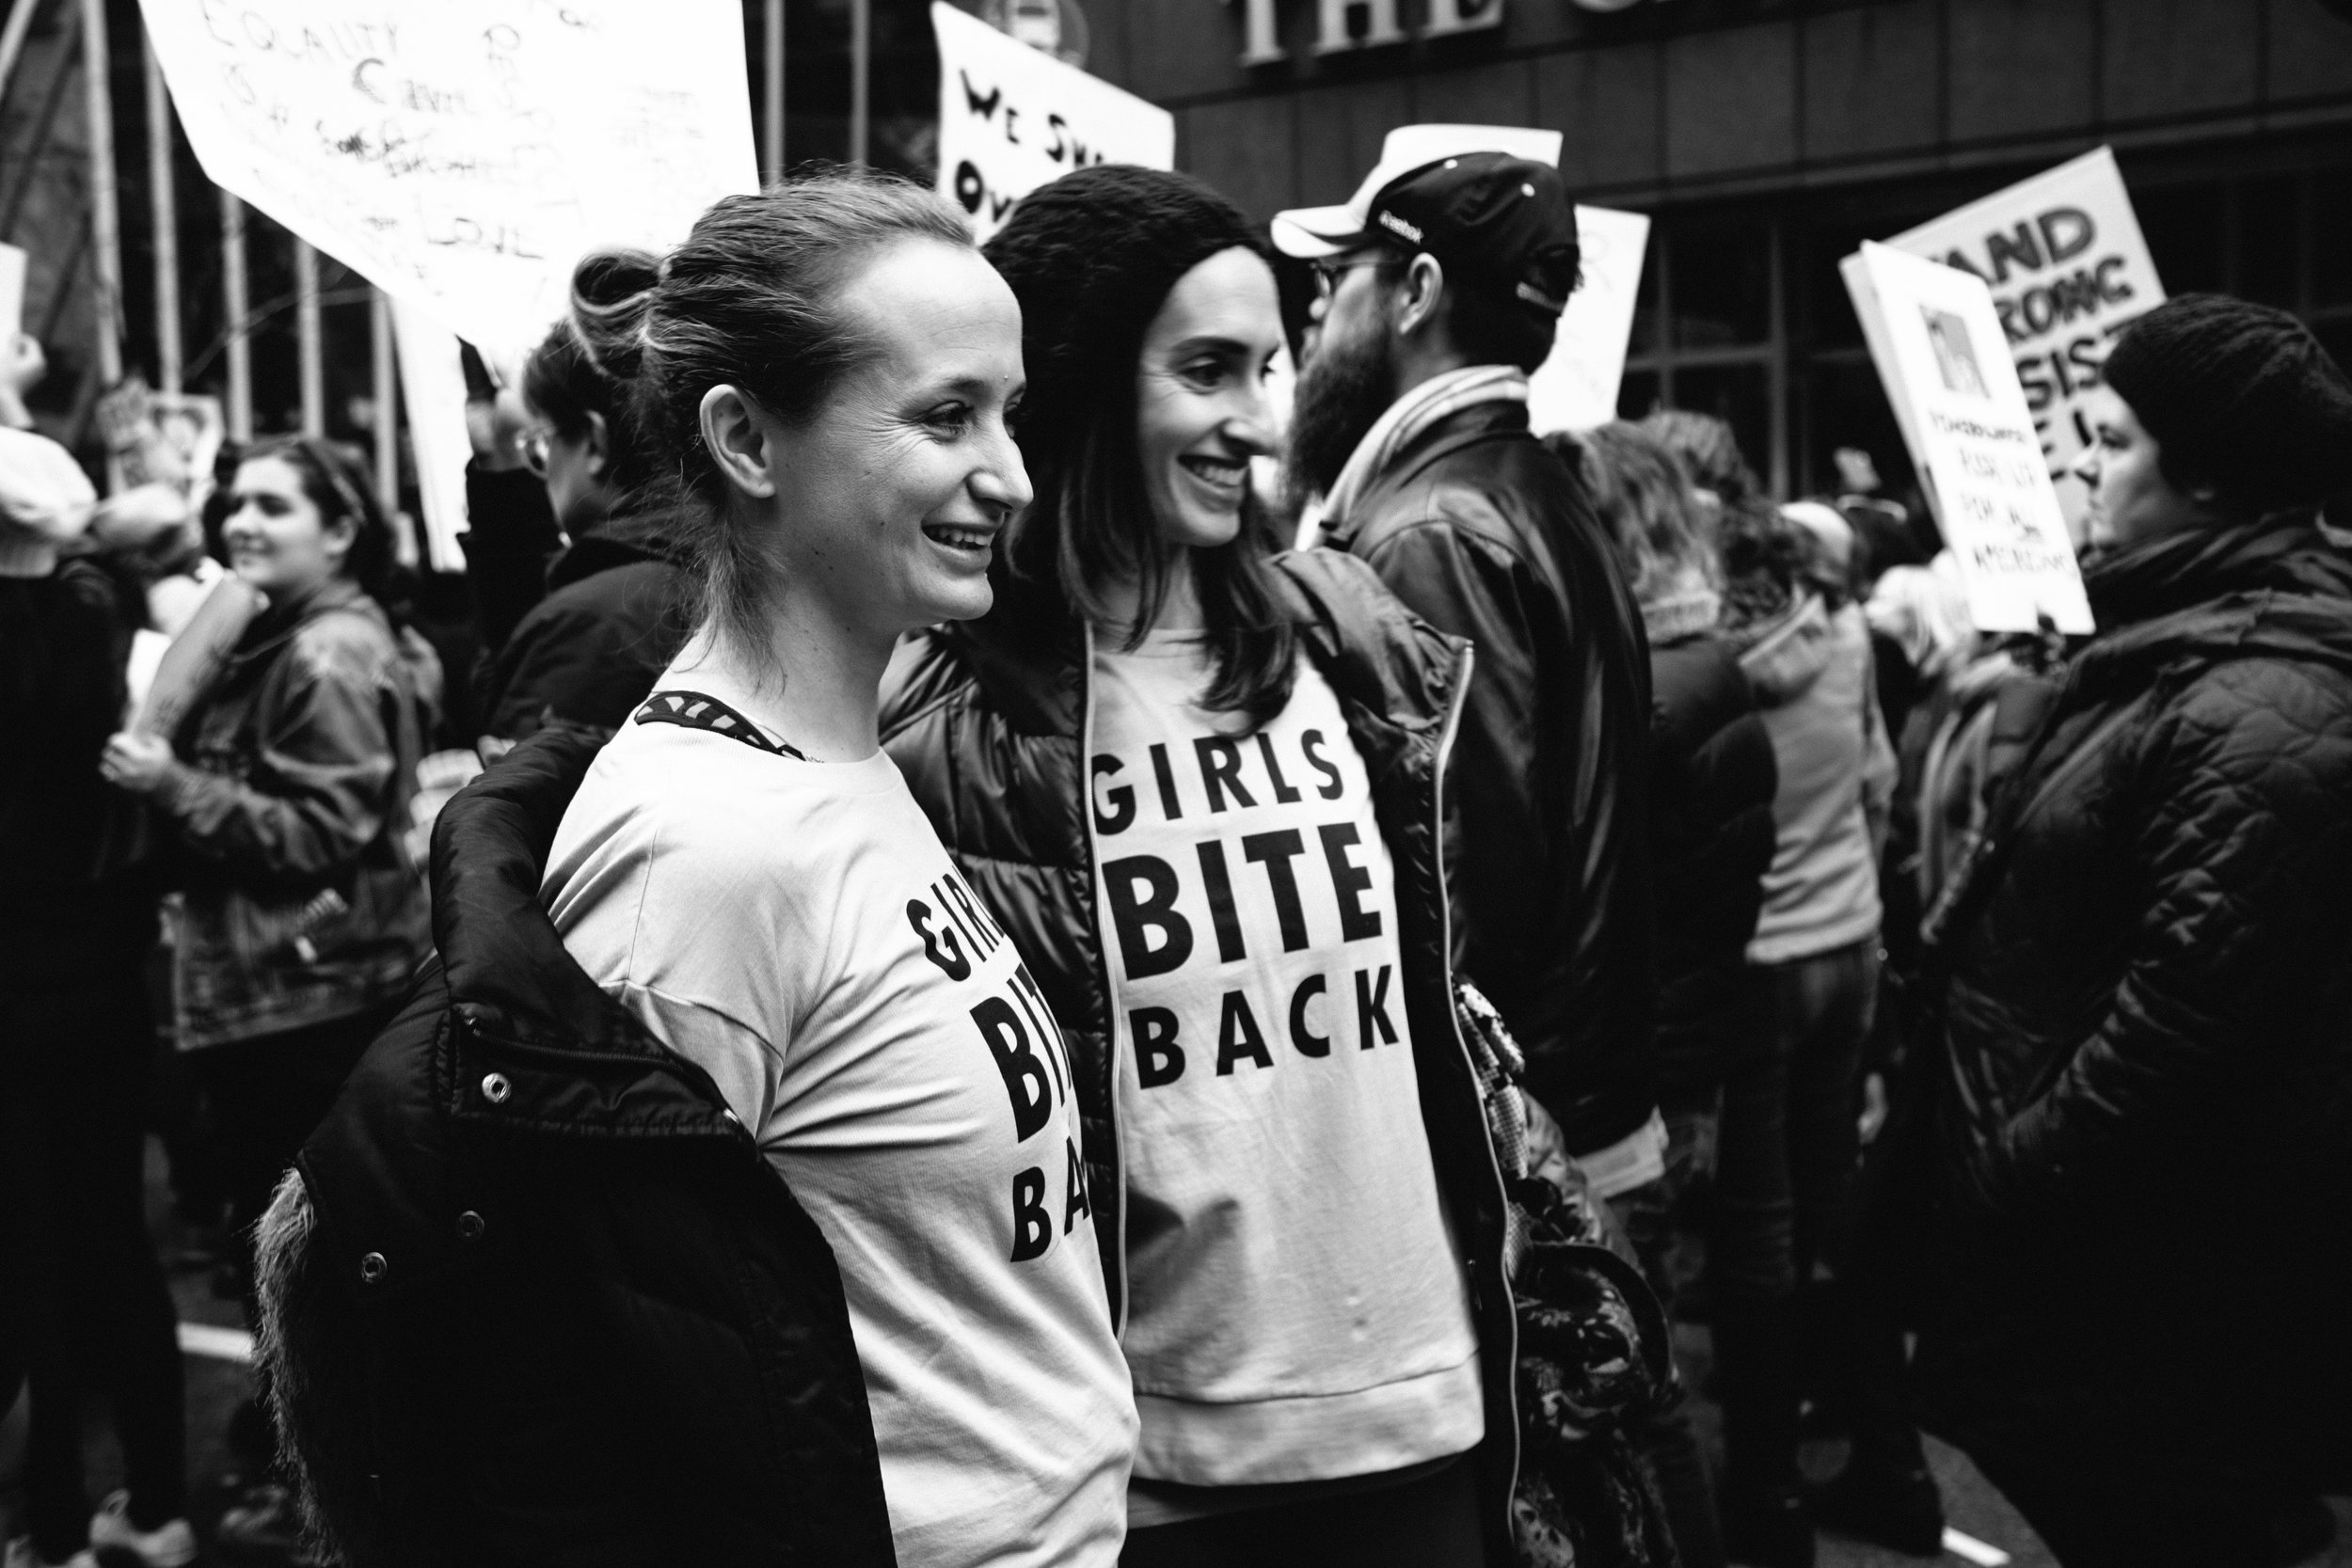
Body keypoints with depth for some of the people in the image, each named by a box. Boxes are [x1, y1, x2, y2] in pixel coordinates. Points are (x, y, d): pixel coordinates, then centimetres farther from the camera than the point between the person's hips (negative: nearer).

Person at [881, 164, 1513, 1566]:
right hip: (1144, 1456, -4)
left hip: (1419, 1411, 5)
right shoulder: (942, 715, -12)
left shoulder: (1346, 638, 3)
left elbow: (1464, 998, 10)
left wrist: (1557, 1308, 11)